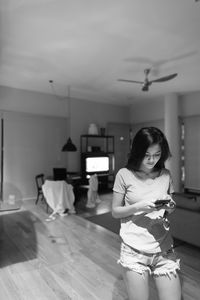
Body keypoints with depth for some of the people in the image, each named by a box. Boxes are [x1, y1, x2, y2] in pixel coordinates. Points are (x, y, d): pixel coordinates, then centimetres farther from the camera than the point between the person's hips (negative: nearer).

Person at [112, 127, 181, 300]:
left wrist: (170, 208, -10)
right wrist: (138, 206, -19)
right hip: (134, 250, -3)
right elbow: (115, 211, -2)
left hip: (164, 249, 3)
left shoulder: (166, 175, 3)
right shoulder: (125, 175, -7)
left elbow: (168, 212, 13)